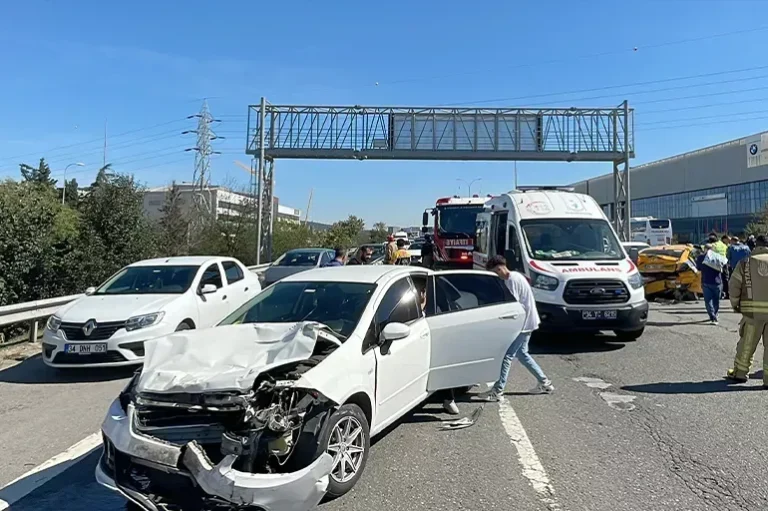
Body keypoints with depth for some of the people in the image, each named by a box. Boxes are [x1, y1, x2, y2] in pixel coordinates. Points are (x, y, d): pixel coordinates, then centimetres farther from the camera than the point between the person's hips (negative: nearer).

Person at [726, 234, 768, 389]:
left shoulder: (745, 263, 1)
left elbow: (734, 285, -3)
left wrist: (735, 304, 9)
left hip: (753, 310, 0)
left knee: (747, 343, 12)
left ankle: (740, 372, 22)